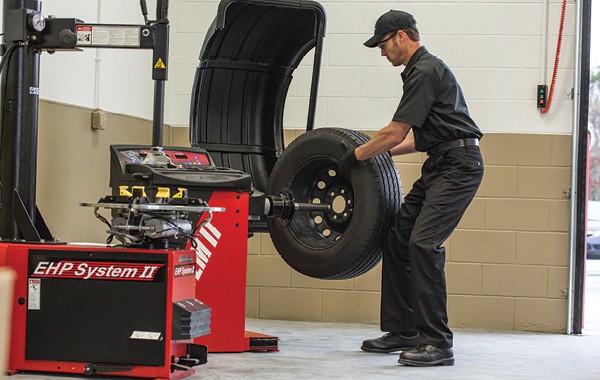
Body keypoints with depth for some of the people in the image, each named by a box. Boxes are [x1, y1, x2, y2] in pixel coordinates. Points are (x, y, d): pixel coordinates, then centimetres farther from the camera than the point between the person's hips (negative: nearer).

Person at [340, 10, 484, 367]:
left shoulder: (426, 72, -13)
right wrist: (384, 151, 26)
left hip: (458, 164, -11)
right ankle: (403, 330, 15)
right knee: (397, 237, 8)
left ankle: (438, 342, -19)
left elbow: (395, 132, -15)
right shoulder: (422, 70, 21)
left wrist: (356, 156, -5)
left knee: (424, 243, -19)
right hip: (439, 166, 11)